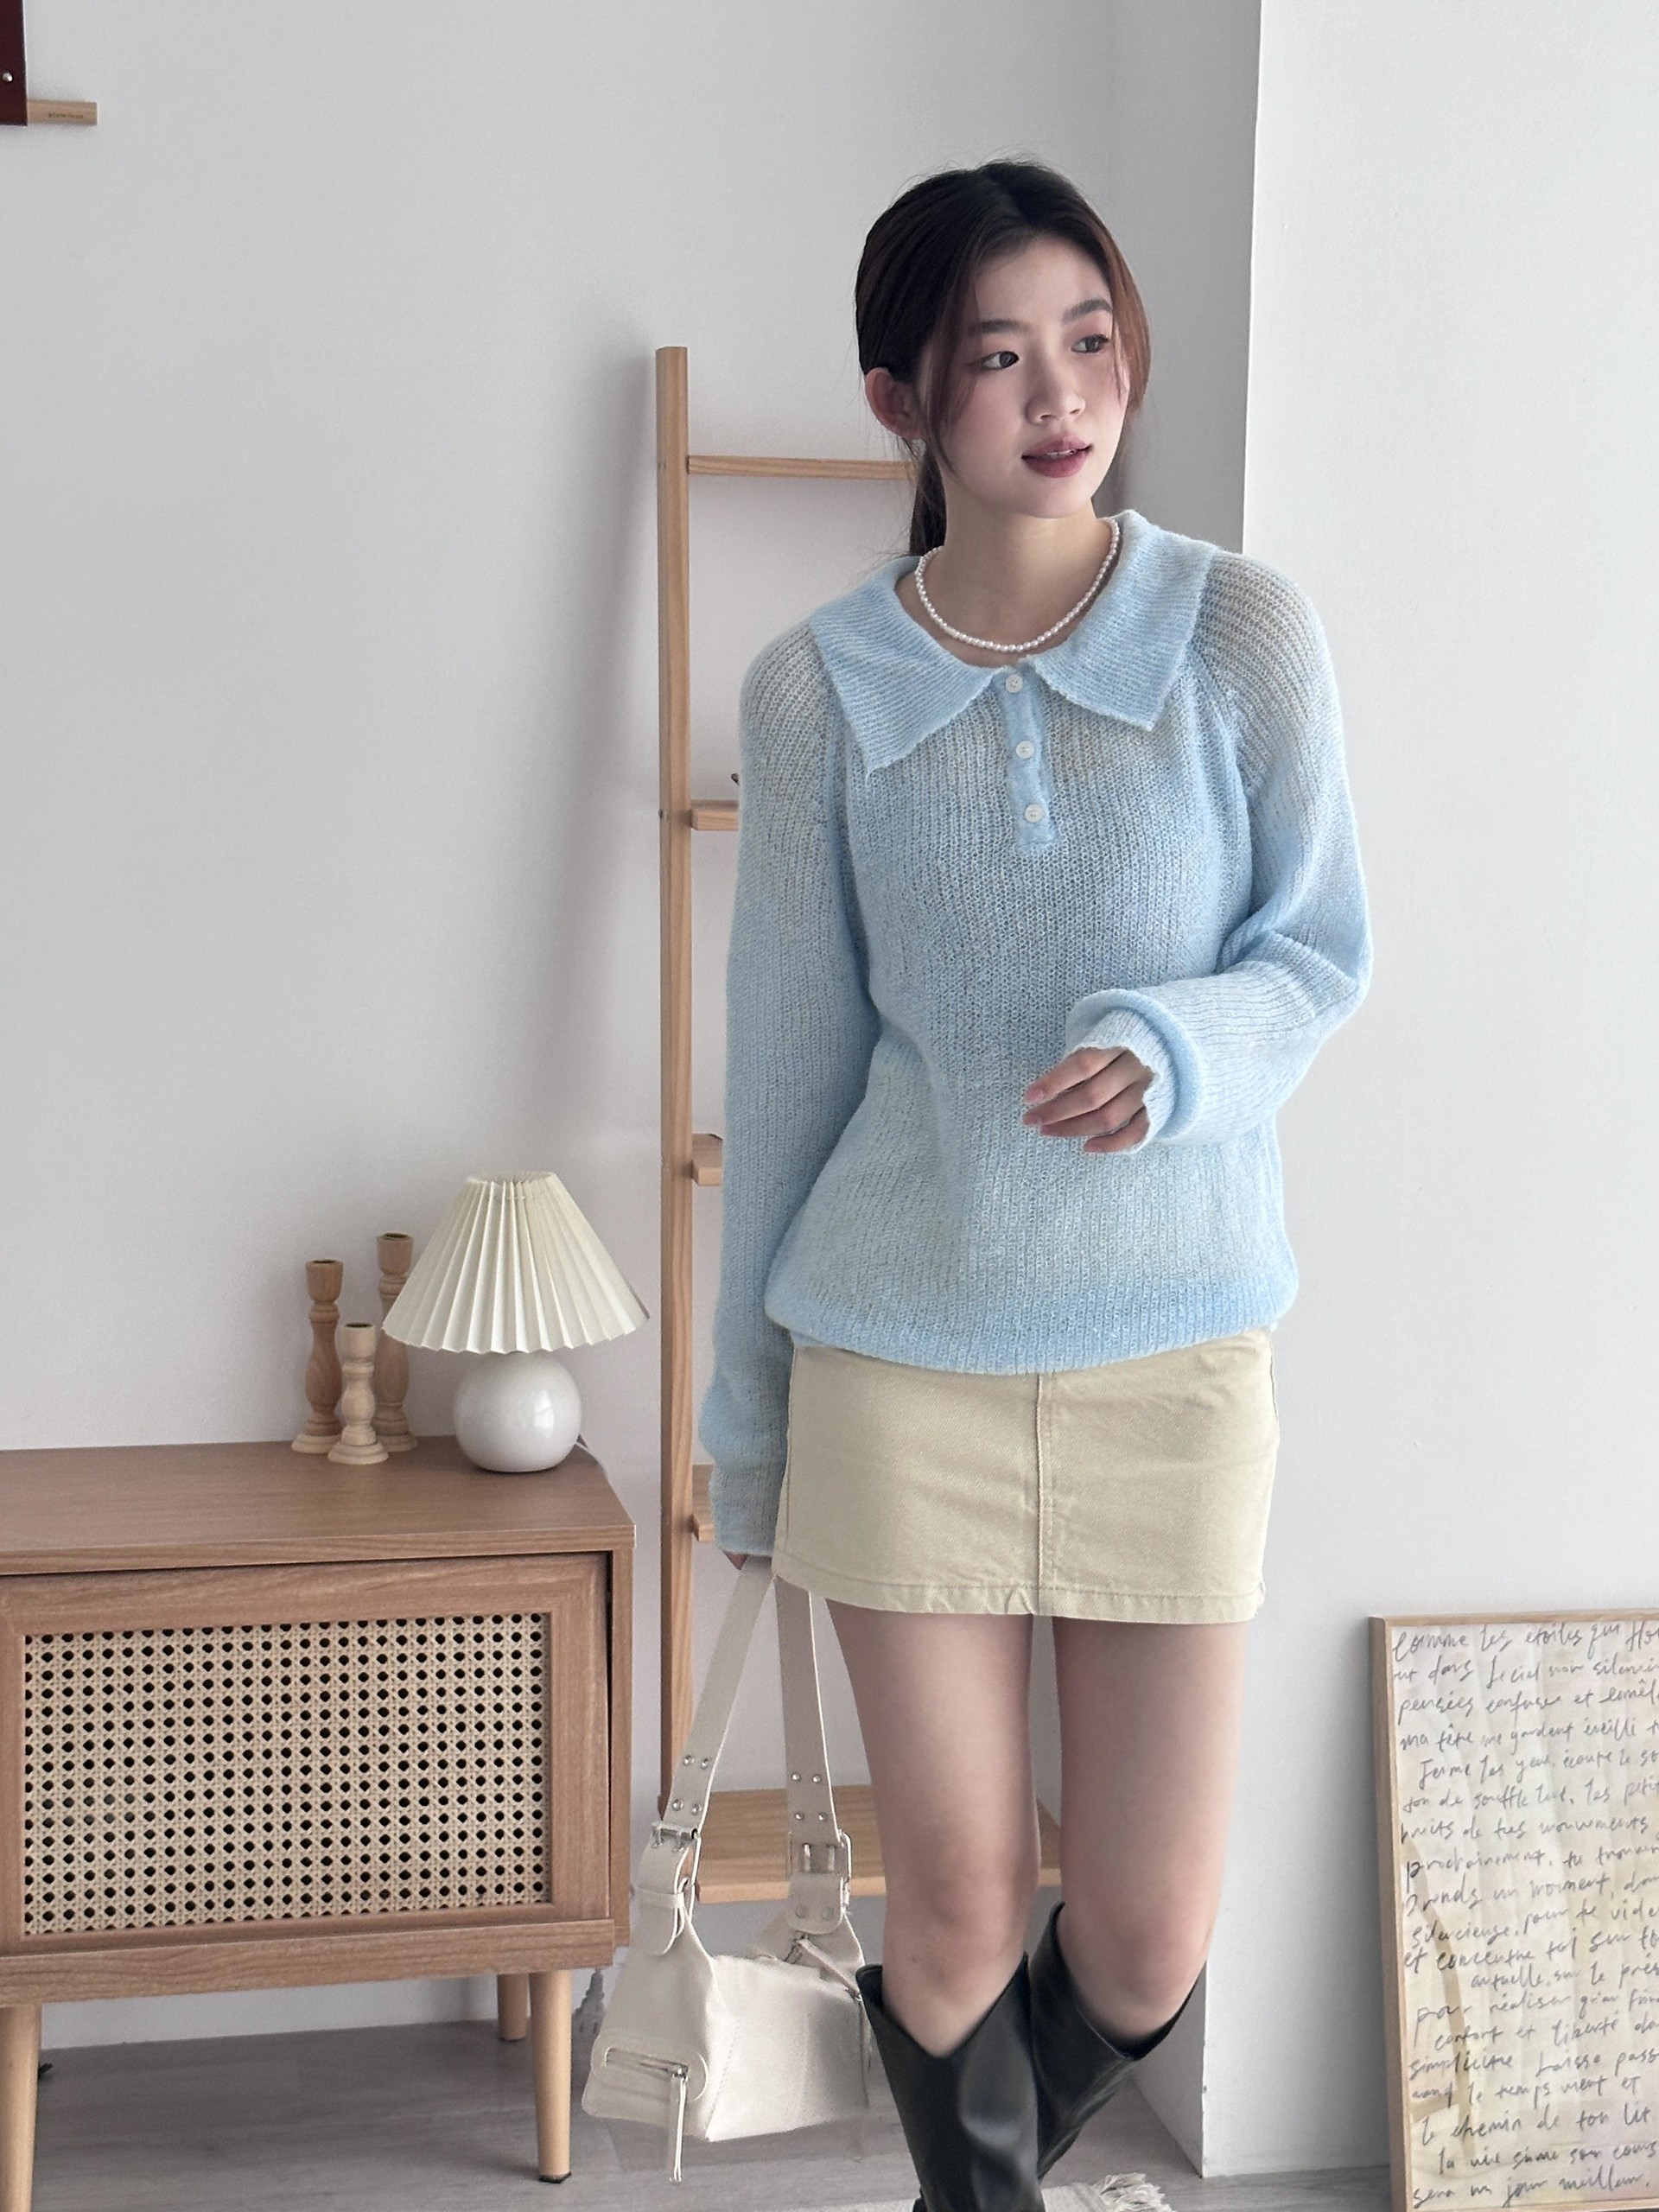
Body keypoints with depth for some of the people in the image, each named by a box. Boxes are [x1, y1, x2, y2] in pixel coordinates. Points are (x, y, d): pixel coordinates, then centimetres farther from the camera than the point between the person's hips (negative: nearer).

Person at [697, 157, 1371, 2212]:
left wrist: (1177, 1045, -21)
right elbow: (786, 1053, 4)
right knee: (954, 1909, 5)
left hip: (1172, 1337, 1)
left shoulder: (1242, 630, -2)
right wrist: (746, 1404, 9)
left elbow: (1322, 949, 3)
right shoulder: (814, 689, -1)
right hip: (901, 1351, 0)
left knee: (1147, 1940, 7)